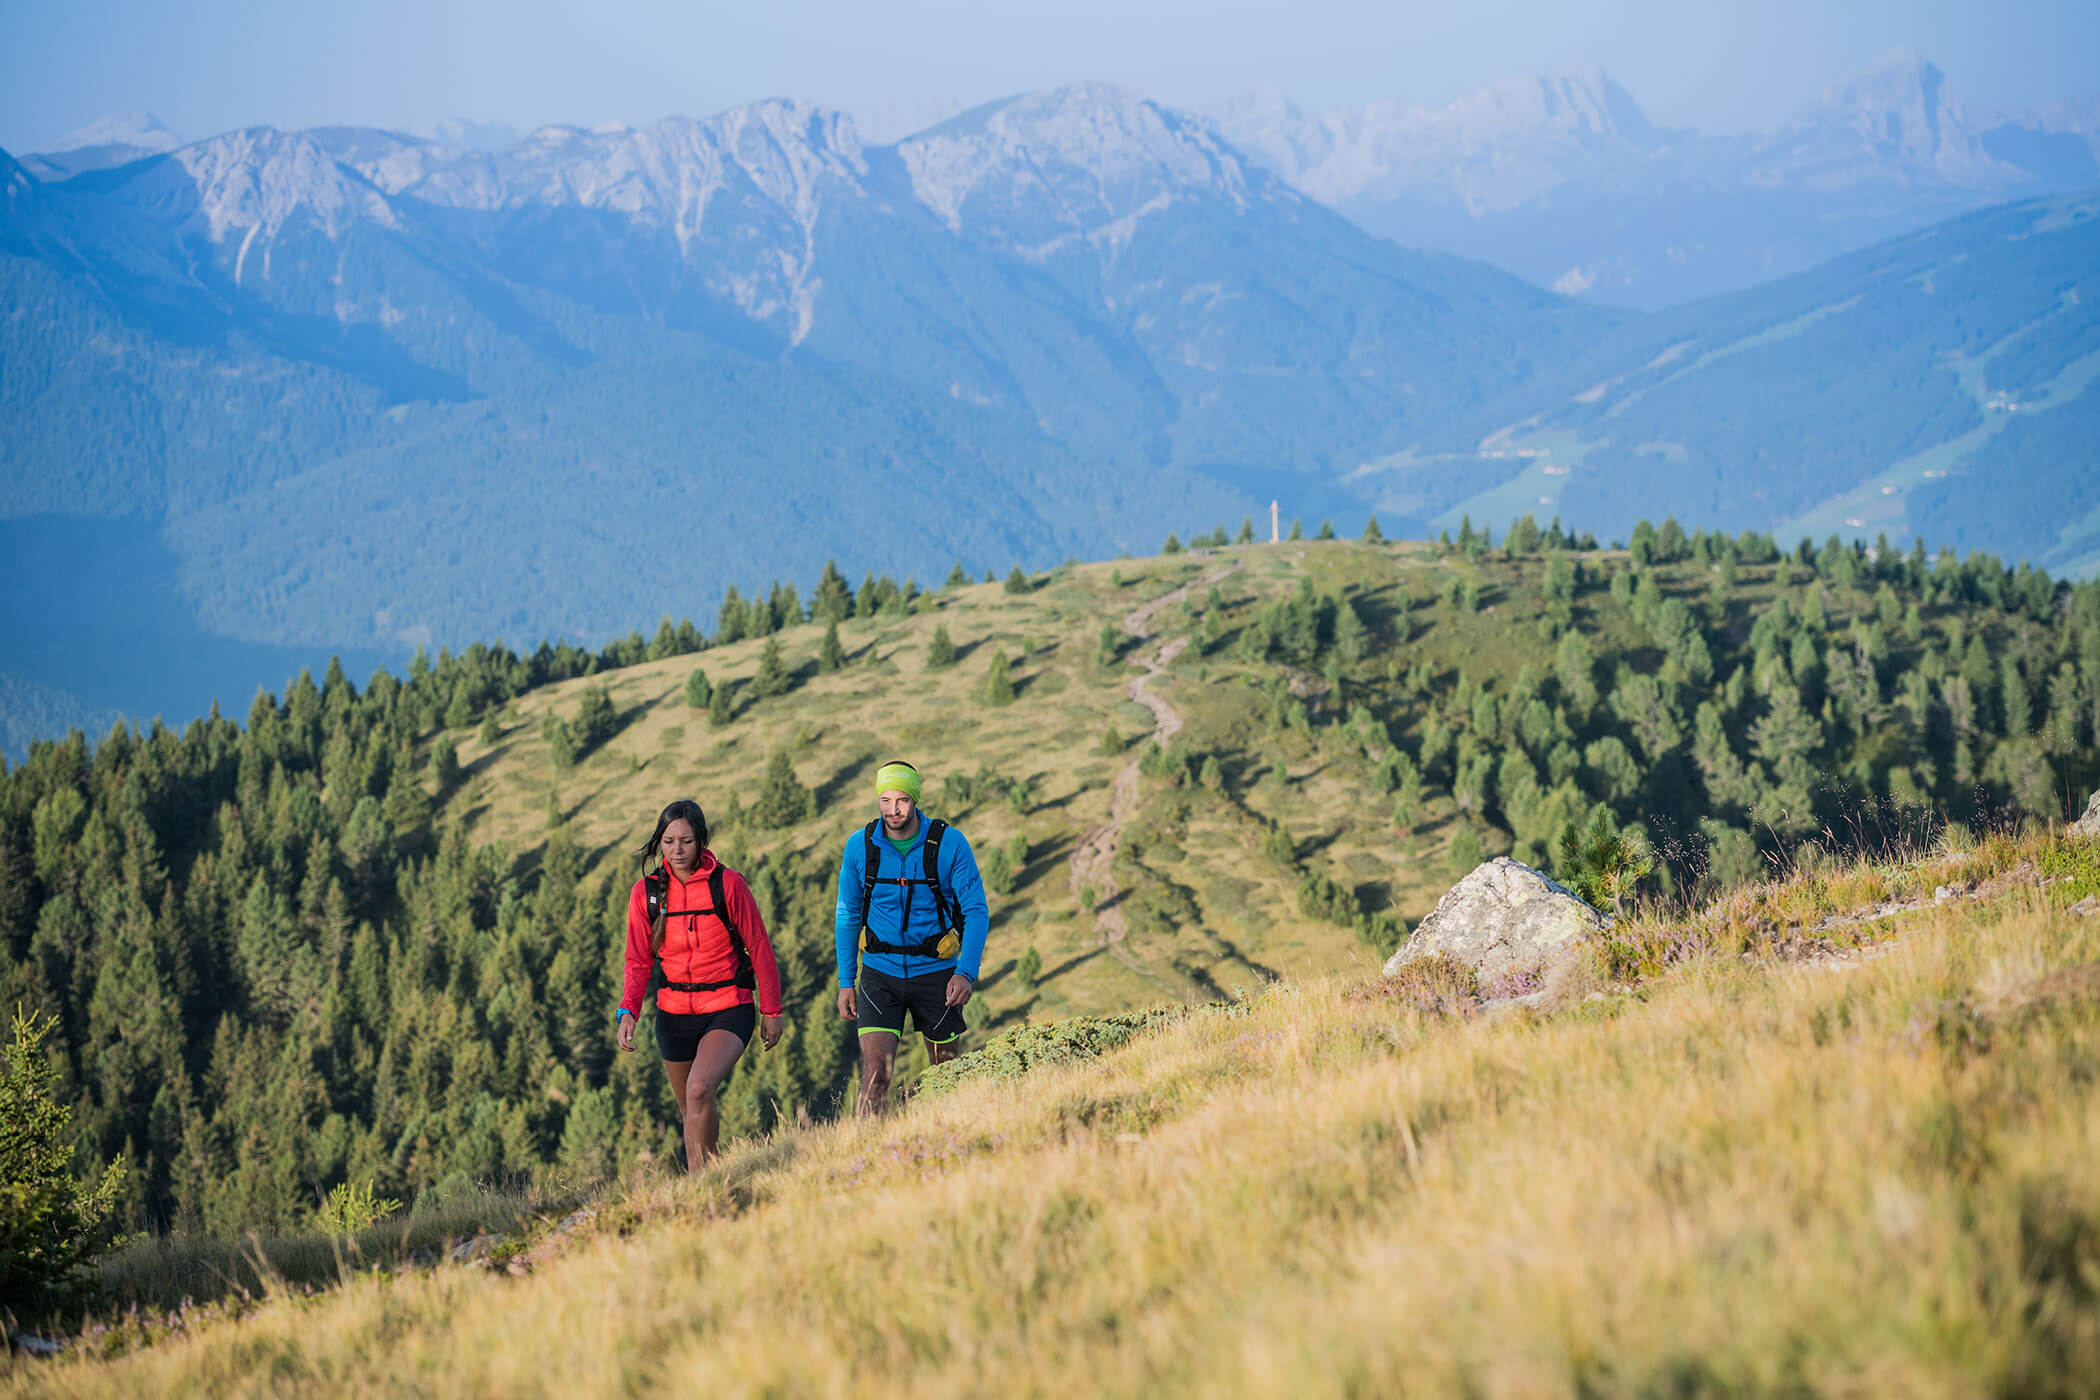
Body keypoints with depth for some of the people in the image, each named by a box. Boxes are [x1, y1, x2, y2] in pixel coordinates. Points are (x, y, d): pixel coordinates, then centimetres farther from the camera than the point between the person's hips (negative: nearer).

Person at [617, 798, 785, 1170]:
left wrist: (771, 1011, 2)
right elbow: (639, 961, 4)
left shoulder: (728, 884, -9)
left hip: (728, 1012, -4)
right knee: (690, 1110, 13)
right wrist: (627, 1011, -12)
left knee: (699, 1091, -26)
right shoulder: (645, 892, -1)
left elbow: (759, 948, -2)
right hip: (674, 1012, 4)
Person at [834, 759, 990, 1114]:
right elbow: (848, 915, 6)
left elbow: (976, 911, -7)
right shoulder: (860, 846, -5)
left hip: (935, 970, 0)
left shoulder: (949, 843, -10)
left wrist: (966, 972, -19)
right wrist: (846, 981, 4)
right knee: (875, 1071, -15)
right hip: (880, 971, 0)